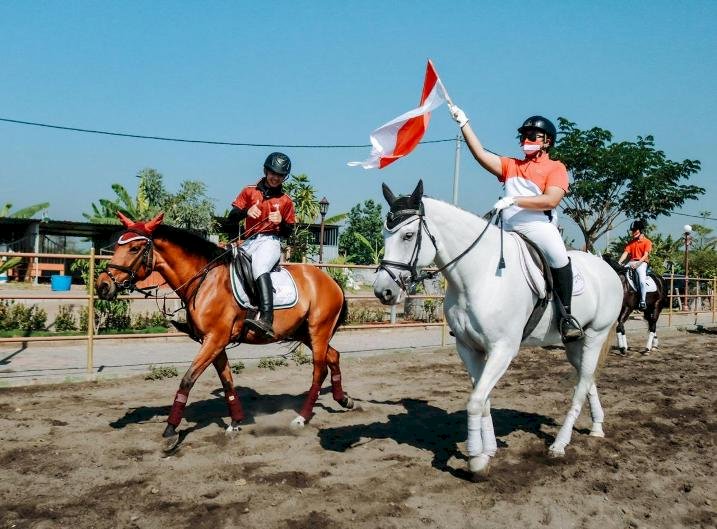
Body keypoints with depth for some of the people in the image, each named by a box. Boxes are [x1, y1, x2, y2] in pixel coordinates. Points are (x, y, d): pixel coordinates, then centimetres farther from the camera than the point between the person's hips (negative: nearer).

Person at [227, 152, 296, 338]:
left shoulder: (285, 201, 13)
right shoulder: (249, 191, 14)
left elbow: (288, 232, 15)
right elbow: (231, 219, 8)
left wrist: (281, 221, -7)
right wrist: (246, 212, -12)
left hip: (271, 241, -5)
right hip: (249, 242, 5)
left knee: (260, 267, -34)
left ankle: (266, 319, -50)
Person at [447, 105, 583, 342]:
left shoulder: (556, 167, 6)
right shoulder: (511, 165, 21)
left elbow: (550, 200, -10)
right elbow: (480, 154, 9)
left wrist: (513, 200, -17)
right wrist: (463, 123, 4)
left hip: (540, 227, -6)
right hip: (509, 231, 6)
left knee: (559, 256, -32)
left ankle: (566, 315, -19)